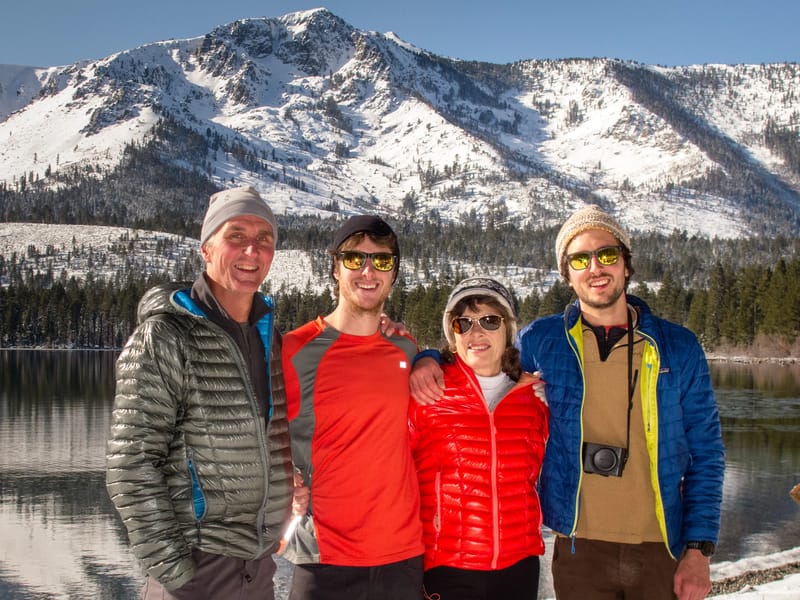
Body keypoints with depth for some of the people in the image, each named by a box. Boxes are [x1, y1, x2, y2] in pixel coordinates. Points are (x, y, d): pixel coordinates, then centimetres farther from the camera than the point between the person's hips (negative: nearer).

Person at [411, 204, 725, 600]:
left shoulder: (678, 348, 1)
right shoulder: (541, 341, 0)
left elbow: (705, 454, 4)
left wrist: (699, 550, -4)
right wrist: (428, 359, -6)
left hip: (662, 550, 1)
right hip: (579, 551, 0)